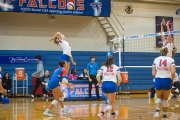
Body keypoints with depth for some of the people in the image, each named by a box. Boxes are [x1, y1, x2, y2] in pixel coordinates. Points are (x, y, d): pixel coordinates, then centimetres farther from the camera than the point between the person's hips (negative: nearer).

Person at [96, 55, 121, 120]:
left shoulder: (103, 67, 10)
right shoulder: (116, 67, 6)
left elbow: (98, 76, -6)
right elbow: (119, 78, -4)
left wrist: (99, 82, 11)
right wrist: (118, 83, 16)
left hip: (104, 85, 4)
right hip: (112, 85, -4)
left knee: (111, 101, 29)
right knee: (111, 104, 4)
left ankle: (113, 114, 45)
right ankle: (101, 114, -21)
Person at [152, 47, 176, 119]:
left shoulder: (156, 60, 4)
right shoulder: (170, 60, -2)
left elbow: (153, 73, 1)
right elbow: (173, 72, -14)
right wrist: (172, 80, 3)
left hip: (158, 80, 1)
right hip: (167, 80, -1)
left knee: (159, 97, 21)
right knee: (165, 99, 16)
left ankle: (157, 110, -5)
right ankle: (164, 115, 22)